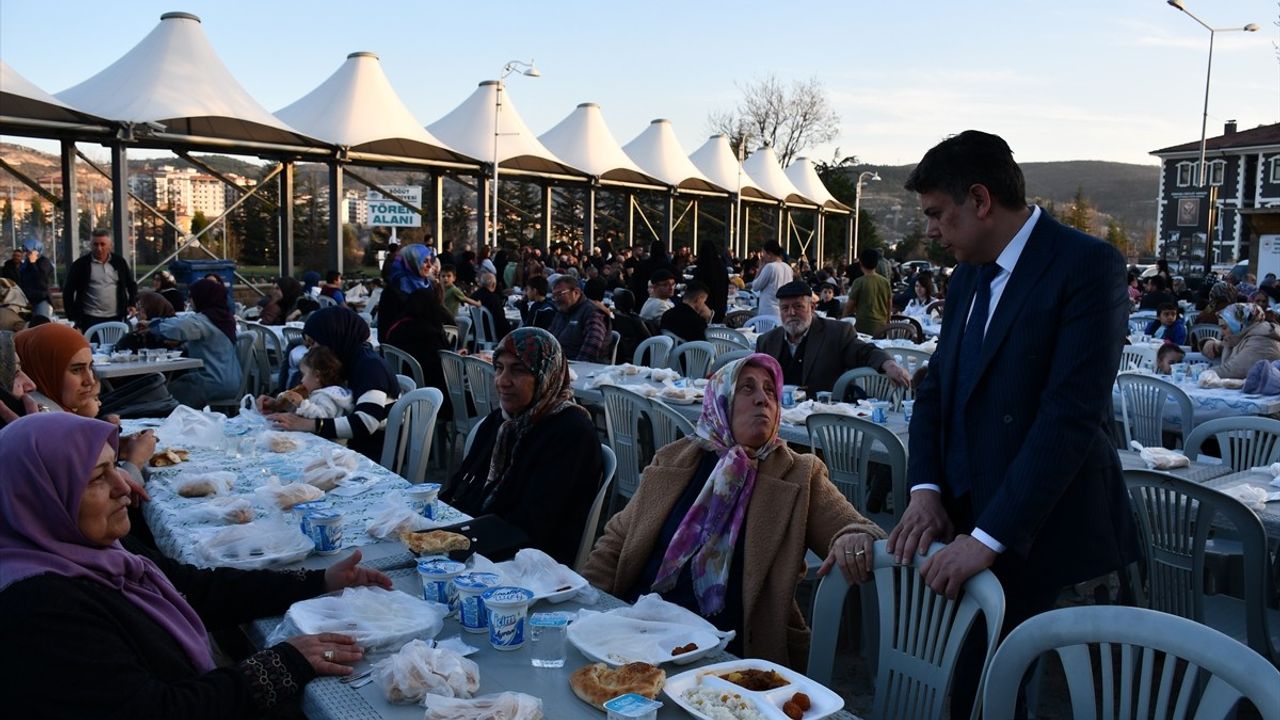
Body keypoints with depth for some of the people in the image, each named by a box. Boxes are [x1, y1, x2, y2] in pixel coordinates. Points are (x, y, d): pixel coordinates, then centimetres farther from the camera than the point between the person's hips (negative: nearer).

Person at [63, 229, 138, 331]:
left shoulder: (119, 262, 6)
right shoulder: (81, 264, -2)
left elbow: (131, 284, 17)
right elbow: (68, 290, 2)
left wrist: (132, 305, 4)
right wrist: (72, 316, -3)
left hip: (116, 318, 3)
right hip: (90, 319, -3)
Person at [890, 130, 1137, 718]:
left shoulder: (1088, 266, -12)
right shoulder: (966, 279, 13)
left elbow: (1071, 415, -20)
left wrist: (989, 536, -23)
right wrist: (925, 488, -4)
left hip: (1039, 538, -6)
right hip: (964, 524, 6)